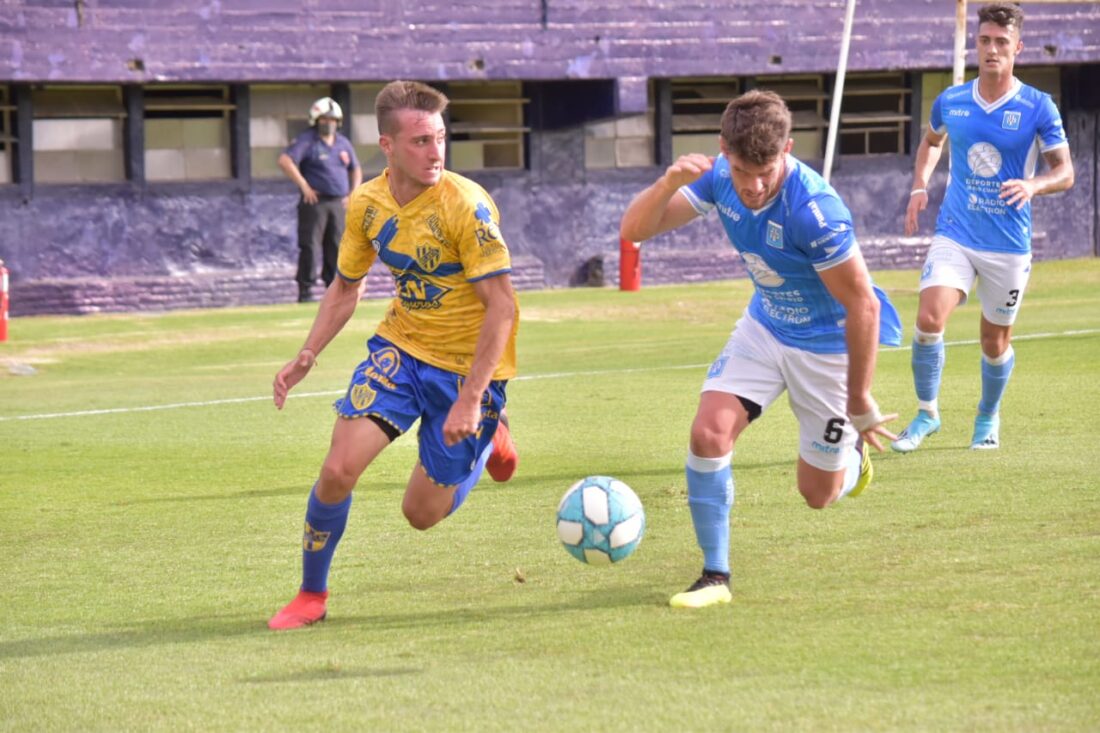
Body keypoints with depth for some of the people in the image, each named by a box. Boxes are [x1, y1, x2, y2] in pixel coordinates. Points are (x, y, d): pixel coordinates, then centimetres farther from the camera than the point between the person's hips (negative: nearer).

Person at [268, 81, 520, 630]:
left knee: (421, 514, 3)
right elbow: (346, 286, 13)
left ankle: (489, 437, 32)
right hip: (400, 348, 4)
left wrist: (471, 400, -26)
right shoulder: (367, 204, -4)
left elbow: (502, 307, -22)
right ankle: (311, 595, 7)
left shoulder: (465, 204, -22)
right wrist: (307, 355, 1)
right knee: (339, 468, -15)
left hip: (468, 365, -4)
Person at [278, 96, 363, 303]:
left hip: (339, 203, 6)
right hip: (315, 201, -6)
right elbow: (285, 161, -17)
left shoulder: (343, 143, 15)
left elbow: (356, 170, 26)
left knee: (337, 247, 5)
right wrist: (304, 186, -17)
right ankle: (305, 290, -4)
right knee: (310, 246, -8)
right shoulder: (306, 141, -5)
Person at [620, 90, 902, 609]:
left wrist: (860, 403, -20)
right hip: (763, 327, 5)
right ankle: (715, 576, -3)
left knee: (819, 494, 6)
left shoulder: (815, 211, -35)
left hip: (827, 345, -5)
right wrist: (669, 182, -37)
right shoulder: (719, 178, -17)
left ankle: (854, 452, 43)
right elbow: (634, 231, -16)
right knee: (709, 432, -16)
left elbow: (863, 307, -27)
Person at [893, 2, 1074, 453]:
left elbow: (1065, 172, -4)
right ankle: (927, 413, -1)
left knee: (995, 342, 9)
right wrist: (919, 186, 9)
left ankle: (989, 417, 36)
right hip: (955, 234, 1)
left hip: (1008, 245, -1)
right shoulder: (950, 102, 3)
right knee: (929, 319, -18)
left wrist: (1033, 185, -25)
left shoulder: (1037, 108, -6)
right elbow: (932, 141, 25)